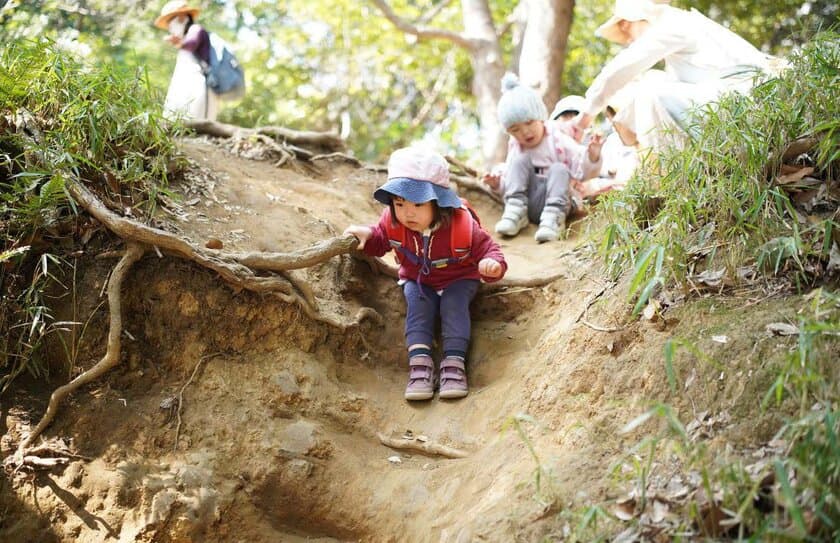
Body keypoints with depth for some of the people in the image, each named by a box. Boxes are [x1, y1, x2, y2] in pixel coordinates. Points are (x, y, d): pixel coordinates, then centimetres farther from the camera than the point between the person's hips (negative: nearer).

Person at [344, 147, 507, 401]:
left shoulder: (462, 226, -30)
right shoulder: (393, 222, -20)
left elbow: (489, 250, -23)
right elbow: (381, 241, -1)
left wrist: (493, 265, -48)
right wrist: (368, 235, -25)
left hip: (458, 280, -2)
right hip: (417, 281, 2)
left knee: (454, 303, -28)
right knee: (417, 304, -24)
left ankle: (454, 363, -29)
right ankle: (419, 362, -31)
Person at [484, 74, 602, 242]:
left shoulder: (558, 140, -5)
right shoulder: (515, 148, 9)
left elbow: (582, 171, -11)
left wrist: (592, 156, -31)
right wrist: (498, 183, -7)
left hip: (556, 200, -2)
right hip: (525, 203, 3)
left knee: (559, 169, -27)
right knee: (521, 160, -15)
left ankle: (553, 219, -35)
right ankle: (515, 213, -23)